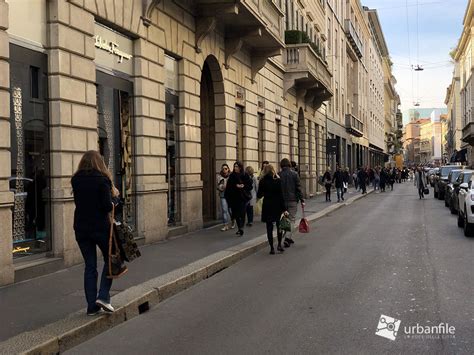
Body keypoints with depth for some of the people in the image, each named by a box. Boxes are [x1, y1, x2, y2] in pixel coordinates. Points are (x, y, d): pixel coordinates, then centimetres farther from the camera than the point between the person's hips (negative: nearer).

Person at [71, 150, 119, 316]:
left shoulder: (76, 180, 4)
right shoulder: (102, 180, -11)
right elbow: (107, 206, -18)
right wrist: (112, 204, 4)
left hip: (81, 229, 4)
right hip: (100, 227, -4)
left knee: (89, 266, 10)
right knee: (110, 260, 14)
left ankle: (92, 306, 10)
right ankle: (103, 296, 1)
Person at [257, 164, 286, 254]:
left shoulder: (262, 182, -5)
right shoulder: (278, 181, -9)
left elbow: (259, 195, 0)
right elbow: (281, 195, -9)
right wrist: (284, 208, -6)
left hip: (267, 207, 0)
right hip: (277, 206, 0)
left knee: (269, 227, 6)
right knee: (279, 226, 16)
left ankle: (272, 248, 6)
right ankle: (279, 245, 10)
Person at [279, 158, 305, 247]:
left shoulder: (278, 175, -1)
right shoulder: (294, 174, -4)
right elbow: (298, 188, -6)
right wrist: (302, 200, -2)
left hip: (282, 201, 2)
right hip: (293, 200, -2)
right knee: (292, 219, 3)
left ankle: (290, 237, 18)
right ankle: (288, 237, -12)